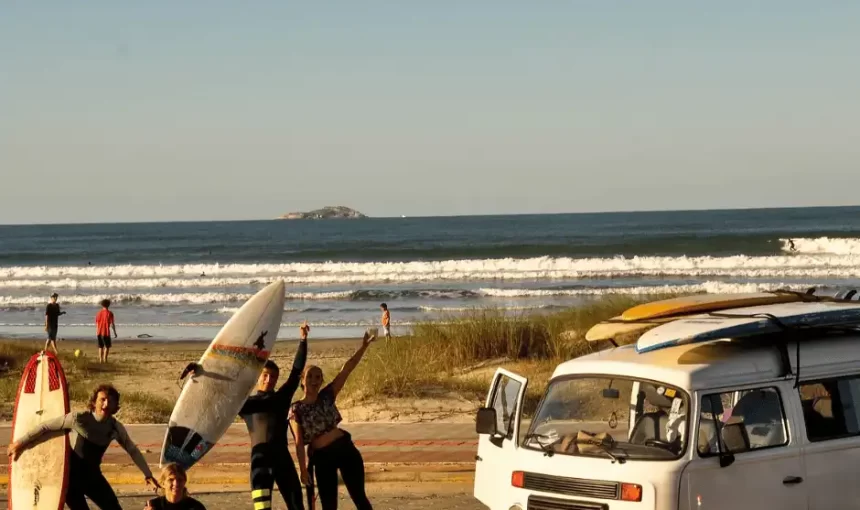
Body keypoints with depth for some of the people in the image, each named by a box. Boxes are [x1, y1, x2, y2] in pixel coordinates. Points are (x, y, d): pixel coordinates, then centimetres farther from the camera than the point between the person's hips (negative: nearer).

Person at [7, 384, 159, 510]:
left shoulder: (116, 428, -8)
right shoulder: (79, 419, -23)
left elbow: (133, 450, 6)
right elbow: (46, 427, -14)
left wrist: (148, 475, 8)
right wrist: (21, 443, -7)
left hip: (93, 475, 5)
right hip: (72, 474, -5)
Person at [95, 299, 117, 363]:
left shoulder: (99, 313, 5)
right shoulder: (110, 313, -8)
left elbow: (97, 323, 9)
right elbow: (112, 324, -10)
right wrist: (115, 332, -3)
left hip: (99, 332, 5)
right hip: (106, 332, -5)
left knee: (101, 346, 14)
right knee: (107, 346, 4)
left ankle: (100, 360, 11)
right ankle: (105, 359, -7)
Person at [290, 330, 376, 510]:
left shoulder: (327, 396, 3)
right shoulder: (296, 409, -4)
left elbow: (347, 369, -4)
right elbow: (299, 441, -8)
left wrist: (363, 346, -14)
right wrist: (303, 469, -15)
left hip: (345, 448, 2)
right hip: (322, 457, -2)